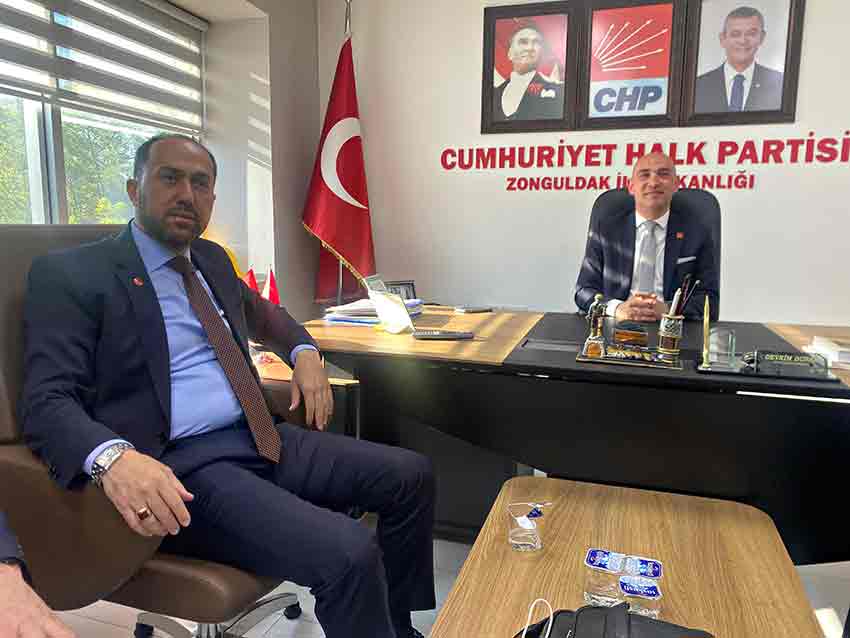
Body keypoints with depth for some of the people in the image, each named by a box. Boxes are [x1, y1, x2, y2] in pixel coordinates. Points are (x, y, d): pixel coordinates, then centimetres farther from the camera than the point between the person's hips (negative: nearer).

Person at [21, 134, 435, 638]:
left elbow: (262, 314, 34)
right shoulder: (71, 274, -3)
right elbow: (47, 401, -11)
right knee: (349, 553, -27)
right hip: (181, 467, -7)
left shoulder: (212, 259, 17)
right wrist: (113, 458, -32)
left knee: (411, 475, 1)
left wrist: (305, 352, 14)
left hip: (264, 439, 8)